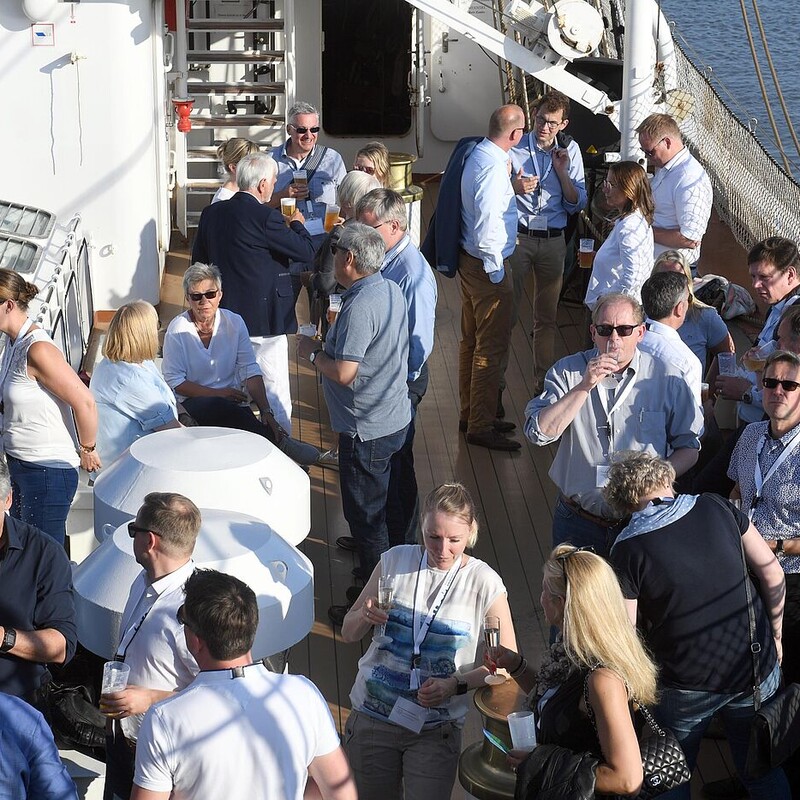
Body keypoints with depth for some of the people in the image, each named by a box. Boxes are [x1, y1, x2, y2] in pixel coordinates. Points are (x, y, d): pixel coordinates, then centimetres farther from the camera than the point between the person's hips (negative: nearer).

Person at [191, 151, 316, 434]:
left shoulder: (211, 213, 2)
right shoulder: (265, 217, -19)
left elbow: (199, 261, 11)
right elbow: (306, 252, -15)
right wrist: (297, 224, 5)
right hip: (263, 319, -7)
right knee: (275, 390, 2)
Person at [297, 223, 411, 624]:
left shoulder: (359, 307, -26)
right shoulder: (392, 290, 4)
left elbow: (344, 373, -27)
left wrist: (312, 353, -11)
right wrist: (328, 346, 11)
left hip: (367, 431, -10)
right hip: (394, 418, 10)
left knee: (365, 515, 2)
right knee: (379, 507, 24)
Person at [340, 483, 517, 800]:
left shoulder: (484, 583, -10)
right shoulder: (394, 561, -3)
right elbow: (348, 633, 6)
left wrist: (456, 685, -20)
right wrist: (366, 617, -17)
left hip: (435, 731, -2)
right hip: (372, 716, 2)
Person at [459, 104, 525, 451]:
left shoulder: (477, 155, 6)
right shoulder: (493, 168, -24)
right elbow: (487, 228, -27)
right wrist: (495, 273, -19)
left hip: (468, 261, 10)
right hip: (486, 266, -10)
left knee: (471, 340, 20)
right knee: (492, 346, -2)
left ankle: (470, 412, 34)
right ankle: (481, 427, 5)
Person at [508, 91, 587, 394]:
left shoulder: (570, 151, 5)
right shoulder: (514, 148, -3)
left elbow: (577, 204, 3)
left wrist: (563, 171, -10)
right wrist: (513, 187, -20)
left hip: (553, 241, 3)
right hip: (517, 237, -2)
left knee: (546, 318, 10)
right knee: (506, 313, -4)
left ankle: (543, 383, 20)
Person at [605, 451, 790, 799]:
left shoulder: (627, 549, -13)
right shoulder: (716, 507, -5)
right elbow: (772, 574, -1)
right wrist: (775, 636, 12)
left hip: (689, 686, -3)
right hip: (759, 670, 3)